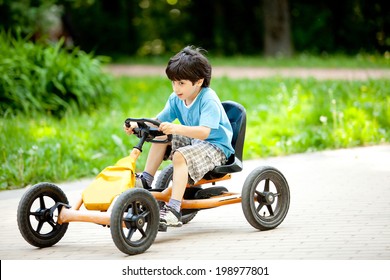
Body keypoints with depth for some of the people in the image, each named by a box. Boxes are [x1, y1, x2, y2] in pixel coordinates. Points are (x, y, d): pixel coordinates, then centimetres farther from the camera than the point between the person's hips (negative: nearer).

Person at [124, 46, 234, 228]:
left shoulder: (209, 100, -22)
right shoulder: (176, 99, 1)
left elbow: (204, 132, -35)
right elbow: (159, 121, 1)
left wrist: (177, 128, -49)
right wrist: (137, 125, -19)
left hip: (217, 146, -8)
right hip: (192, 141, 8)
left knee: (180, 156, -32)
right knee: (160, 135, -6)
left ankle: (173, 210, -38)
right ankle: (146, 181, 0)